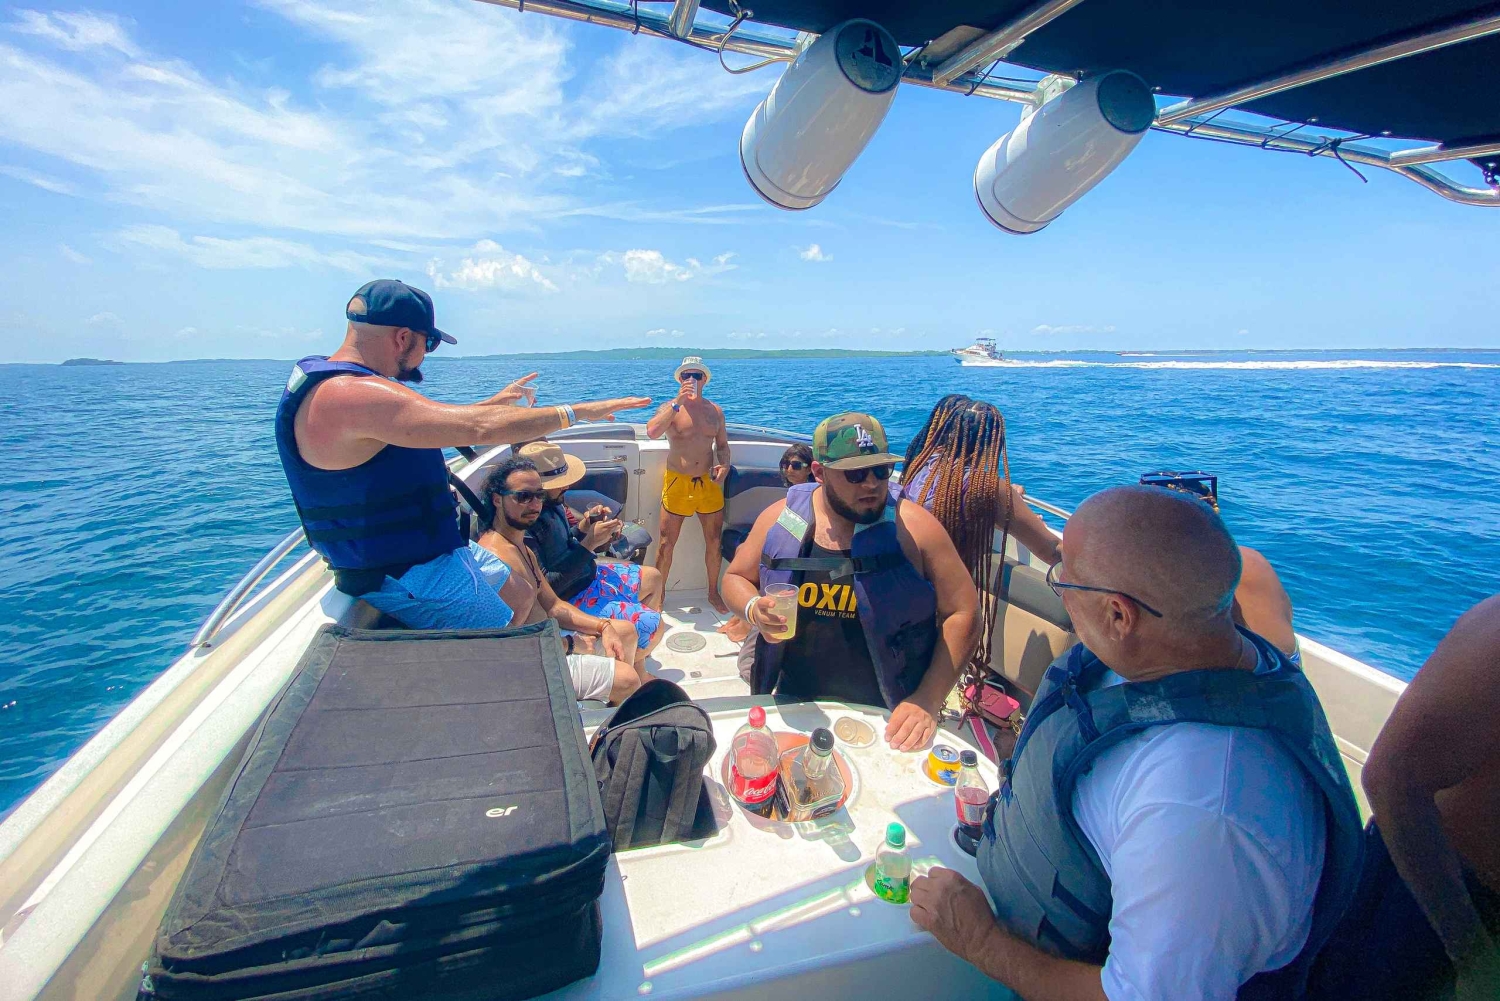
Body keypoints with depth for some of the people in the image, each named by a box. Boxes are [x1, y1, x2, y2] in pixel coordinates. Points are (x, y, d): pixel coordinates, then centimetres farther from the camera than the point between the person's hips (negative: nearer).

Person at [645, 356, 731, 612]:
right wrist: (678, 403, -26)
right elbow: (651, 431, -25)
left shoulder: (715, 410, 6)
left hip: (708, 482, 3)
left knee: (714, 541, 10)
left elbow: (722, 445, 14)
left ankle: (713, 592, 29)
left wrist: (724, 465, -6)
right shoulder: (670, 407, -5)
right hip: (677, 482, -3)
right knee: (667, 543, 2)